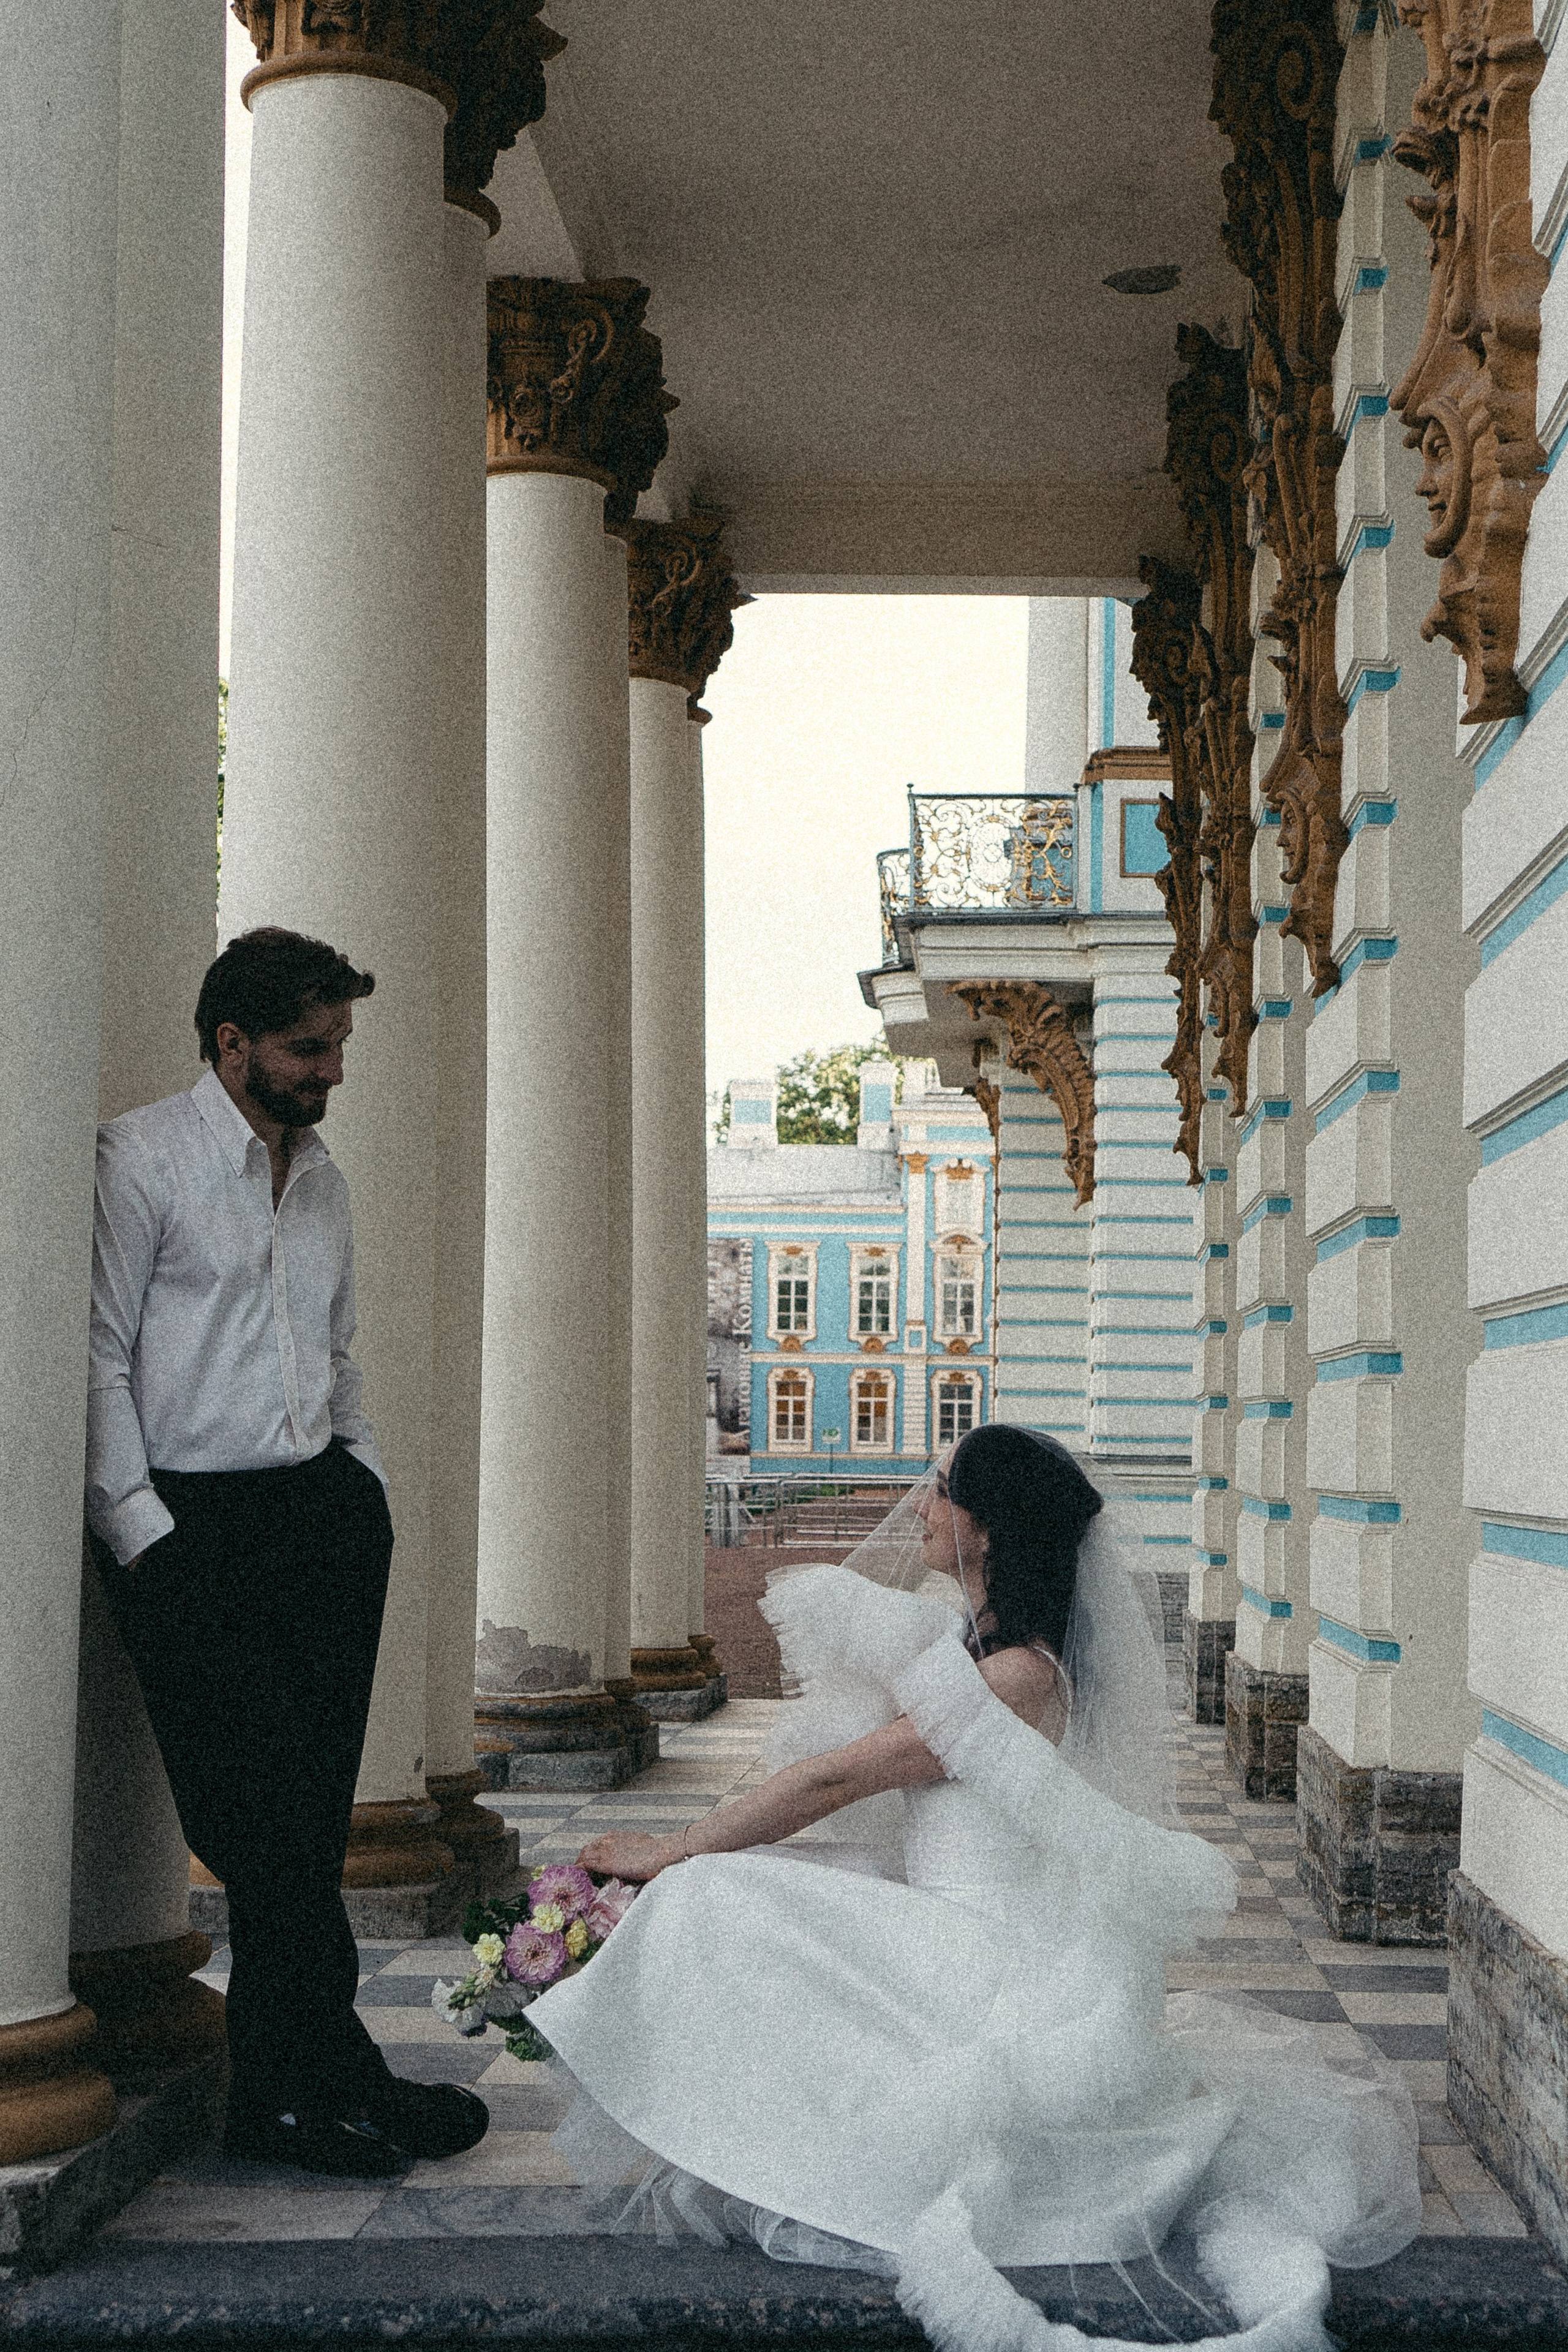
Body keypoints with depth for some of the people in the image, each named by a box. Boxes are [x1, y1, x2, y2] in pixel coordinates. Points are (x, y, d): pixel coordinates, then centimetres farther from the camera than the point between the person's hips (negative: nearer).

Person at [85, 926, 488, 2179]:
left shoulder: (323, 1178, 18)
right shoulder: (140, 1159, -3)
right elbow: (99, 1358, -6)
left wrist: (368, 1492, 12)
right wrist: (143, 1532, -11)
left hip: (317, 1505, 6)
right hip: (188, 1524, -6)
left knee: (312, 1807, 1)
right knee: (262, 1812, -7)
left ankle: (281, 2086, 7)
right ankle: (336, 2072, 2)